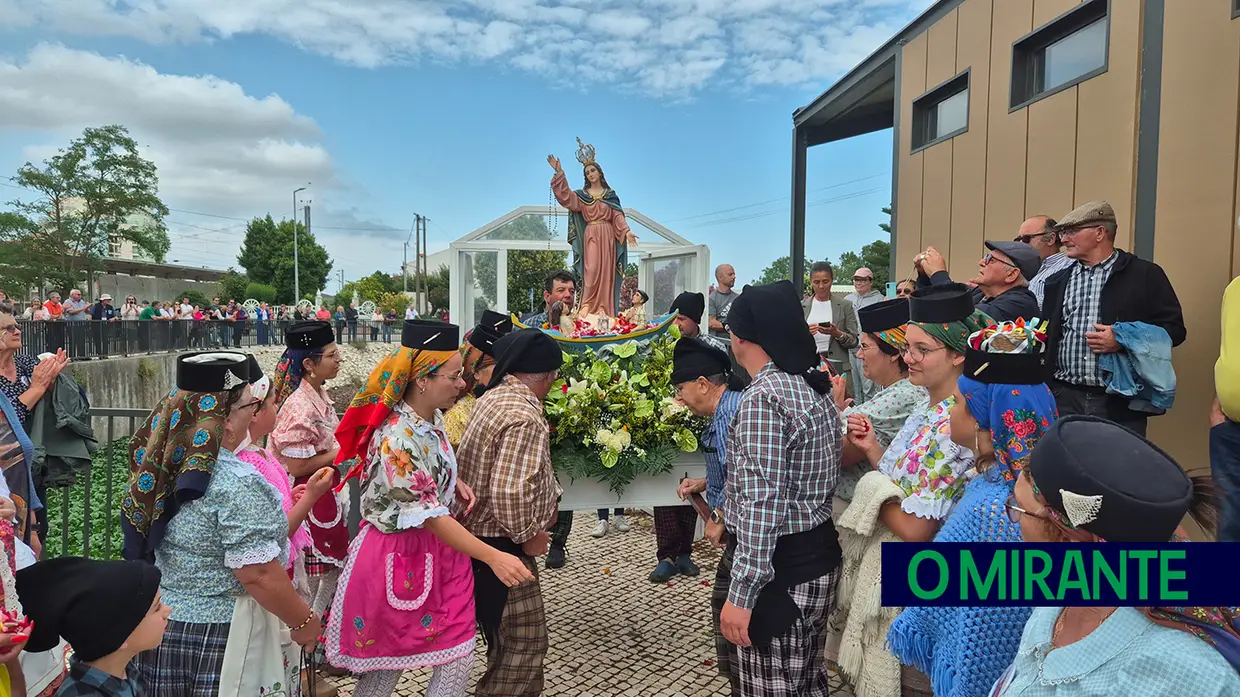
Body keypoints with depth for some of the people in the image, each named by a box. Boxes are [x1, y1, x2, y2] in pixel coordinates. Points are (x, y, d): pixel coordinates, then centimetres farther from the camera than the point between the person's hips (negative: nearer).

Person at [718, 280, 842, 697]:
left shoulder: (762, 397, -21)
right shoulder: (816, 388, 8)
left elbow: (762, 504, -26)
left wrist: (741, 594, -23)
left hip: (780, 568, -9)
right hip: (819, 554, 9)